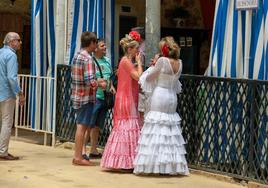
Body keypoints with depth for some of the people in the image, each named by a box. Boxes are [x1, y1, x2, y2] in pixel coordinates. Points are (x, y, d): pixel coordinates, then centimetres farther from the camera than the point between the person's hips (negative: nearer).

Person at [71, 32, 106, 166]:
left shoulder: (76, 56, 10)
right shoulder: (88, 59, -17)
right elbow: (90, 82, -24)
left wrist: (96, 81, 17)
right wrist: (100, 84, -5)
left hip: (77, 96, 9)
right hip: (86, 97, -8)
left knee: (80, 126, 14)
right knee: (82, 126, -3)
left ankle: (77, 156, 19)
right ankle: (78, 157, 2)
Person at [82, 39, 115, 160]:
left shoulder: (107, 61, 16)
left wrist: (111, 86, 10)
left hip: (105, 97, 8)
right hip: (94, 96, -8)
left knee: (98, 126, 12)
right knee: (89, 125, -8)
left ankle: (93, 151, 19)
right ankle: (83, 150, -6)